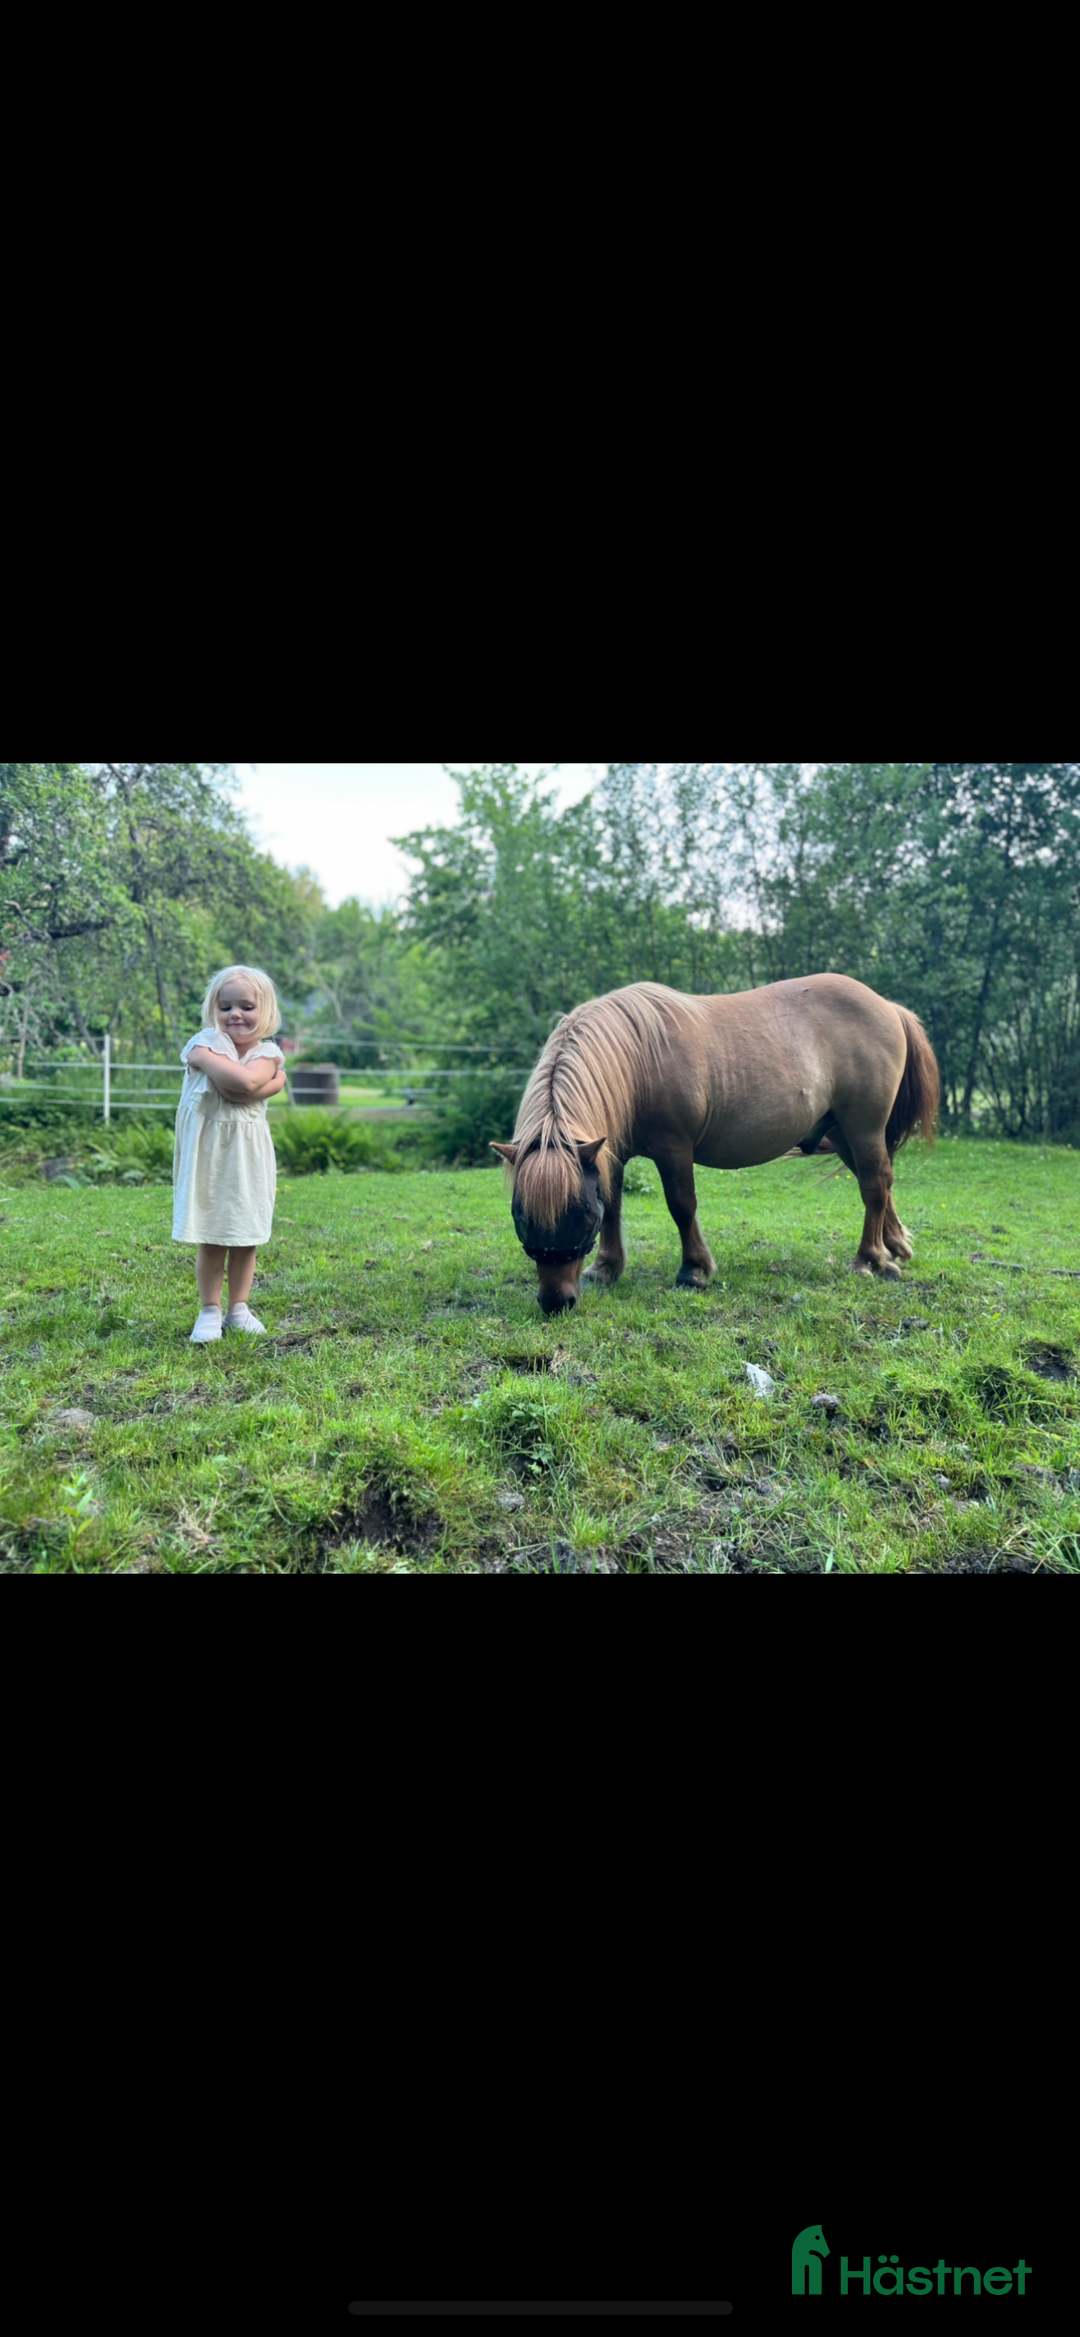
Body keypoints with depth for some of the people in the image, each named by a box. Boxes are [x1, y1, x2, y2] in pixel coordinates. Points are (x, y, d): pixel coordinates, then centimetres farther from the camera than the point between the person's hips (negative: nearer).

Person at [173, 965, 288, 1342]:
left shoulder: (268, 1052, 2)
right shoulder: (207, 1041, -4)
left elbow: (248, 1081, -22)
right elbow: (232, 1085, -21)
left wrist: (206, 1058, -11)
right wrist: (273, 1082, -11)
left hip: (249, 1154, 2)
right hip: (208, 1152, -2)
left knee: (246, 1236, 8)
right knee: (210, 1237, 2)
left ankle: (239, 1308, 22)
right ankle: (210, 1311, 15)